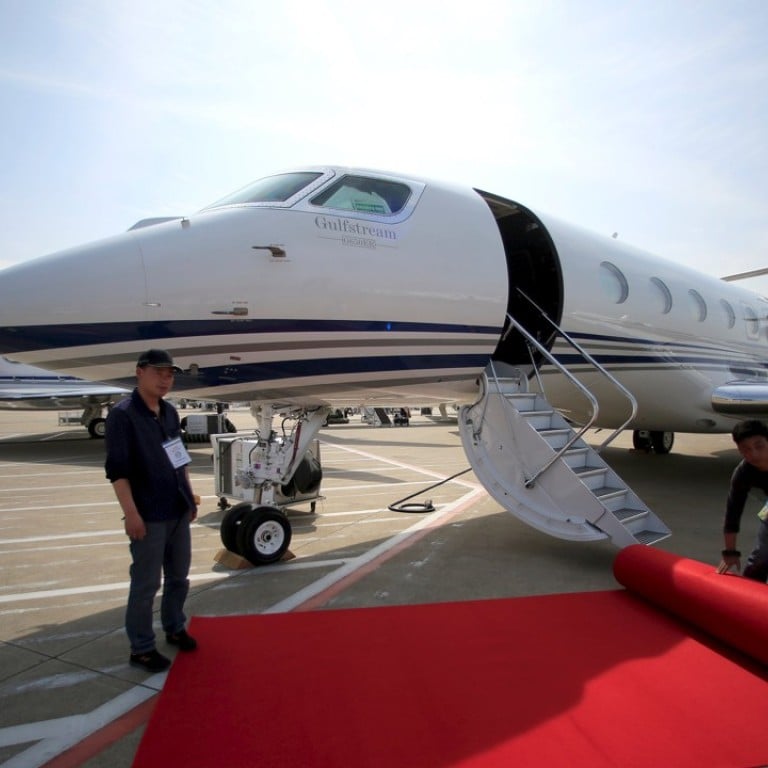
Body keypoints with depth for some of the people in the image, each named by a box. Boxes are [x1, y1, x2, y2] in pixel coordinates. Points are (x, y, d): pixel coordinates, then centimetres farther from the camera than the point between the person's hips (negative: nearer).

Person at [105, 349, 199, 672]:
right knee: (146, 584, 4)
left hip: (178, 512, 8)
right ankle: (141, 648, 20)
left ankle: (175, 628, 37)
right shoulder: (122, 415, -14)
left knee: (179, 577, 19)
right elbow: (117, 469, -18)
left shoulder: (170, 412, 9)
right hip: (149, 516, -7)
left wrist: (189, 495, 15)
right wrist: (131, 513, -21)